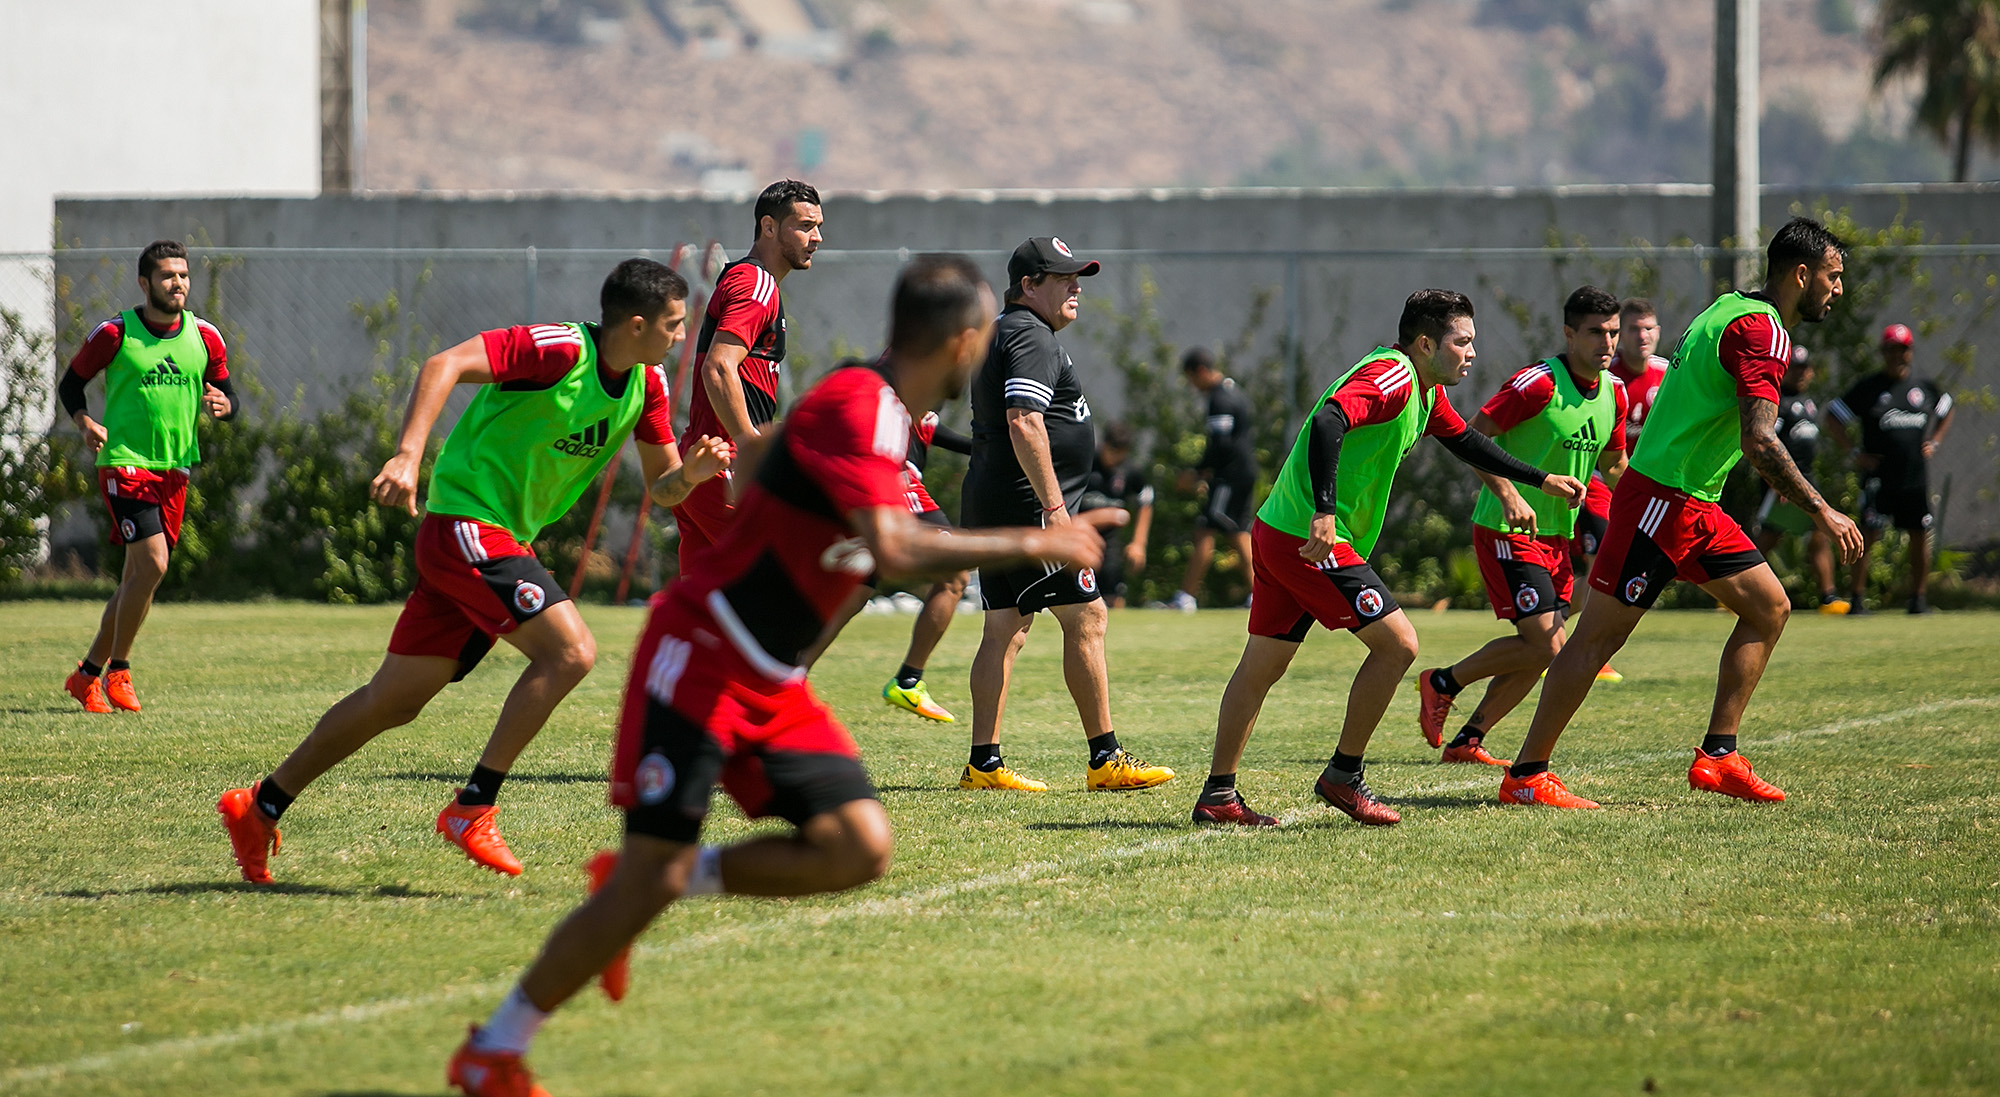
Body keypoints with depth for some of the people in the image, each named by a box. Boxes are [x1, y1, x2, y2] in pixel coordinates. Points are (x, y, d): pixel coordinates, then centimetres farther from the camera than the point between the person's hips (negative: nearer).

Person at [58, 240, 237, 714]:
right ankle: (117, 670, -5)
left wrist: (222, 406, -10)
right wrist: (85, 424, -13)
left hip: (175, 469, 5)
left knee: (138, 580, 8)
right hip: (124, 462, -5)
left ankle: (88, 674, 21)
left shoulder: (204, 337, 6)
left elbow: (227, 398, 14)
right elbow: (70, 383, 5)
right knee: (152, 563, -19)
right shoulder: (115, 334, -6)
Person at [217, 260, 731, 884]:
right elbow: (446, 365, -26)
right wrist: (408, 456, -38)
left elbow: (659, 488, 13)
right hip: (465, 523, -9)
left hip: (500, 542, 9)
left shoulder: (648, 384, 7)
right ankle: (473, 809, -16)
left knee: (394, 702, 11)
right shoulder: (559, 350, -18)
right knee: (570, 650, -21)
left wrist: (691, 472, -11)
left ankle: (259, 806, 20)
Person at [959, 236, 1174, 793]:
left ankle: (983, 764, 5)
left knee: (1005, 629, 8)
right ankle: (1105, 758, -7)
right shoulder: (1032, 338, -12)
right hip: (1026, 506, -11)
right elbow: (1024, 424, -24)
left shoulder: (1001, 334, 22)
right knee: (1086, 617, -7)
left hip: (988, 503, 11)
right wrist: (1054, 507, -25)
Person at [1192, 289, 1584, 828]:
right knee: (1397, 644, -6)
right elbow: (1327, 423, -32)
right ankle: (1343, 776, 1)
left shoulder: (1425, 390, 15)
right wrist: (1324, 511, -41)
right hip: (1312, 541, -10)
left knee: (1261, 667, 12)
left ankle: (1218, 795, 16)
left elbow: (1464, 440, 32)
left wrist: (1542, 480, 31)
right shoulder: (1391, 378, -17)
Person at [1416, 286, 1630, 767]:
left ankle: (1468, 740, 16)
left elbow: (1612, 463, 21)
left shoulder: (1615, 391, 6)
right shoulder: (1538, 384, -18)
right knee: (1543, 645, -15)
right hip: (1508, 530, -8)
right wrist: (1508, 495, -30)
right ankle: (1442, 684, 4)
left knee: (1546, 649, 5)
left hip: (1557, 533, 8)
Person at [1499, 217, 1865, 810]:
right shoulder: (1761, 333, -17)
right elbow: (1760, 443, -26)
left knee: (1769, 607, 9)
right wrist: (1820, 511, -22)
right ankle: (1525, 776, -4)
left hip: (1696, 508, 10)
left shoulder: (1734, 311, 15)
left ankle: (1717, 755, 11)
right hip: (1661, 500, -10)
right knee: (1600, 636, -7)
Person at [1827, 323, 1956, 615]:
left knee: (1920, 536, 5)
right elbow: (1833, 418, 1)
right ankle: (1858, 596, -1)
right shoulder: (1868, 388, -2)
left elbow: (1945, 412, 29)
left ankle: (1918, 597, 15)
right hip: (1879, 478, -4)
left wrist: (1934, 443, 14)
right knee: (1868, 536, -8)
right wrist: (1853, 453, -5)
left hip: (1917, 478, 4)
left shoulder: (1925, 388, 9)